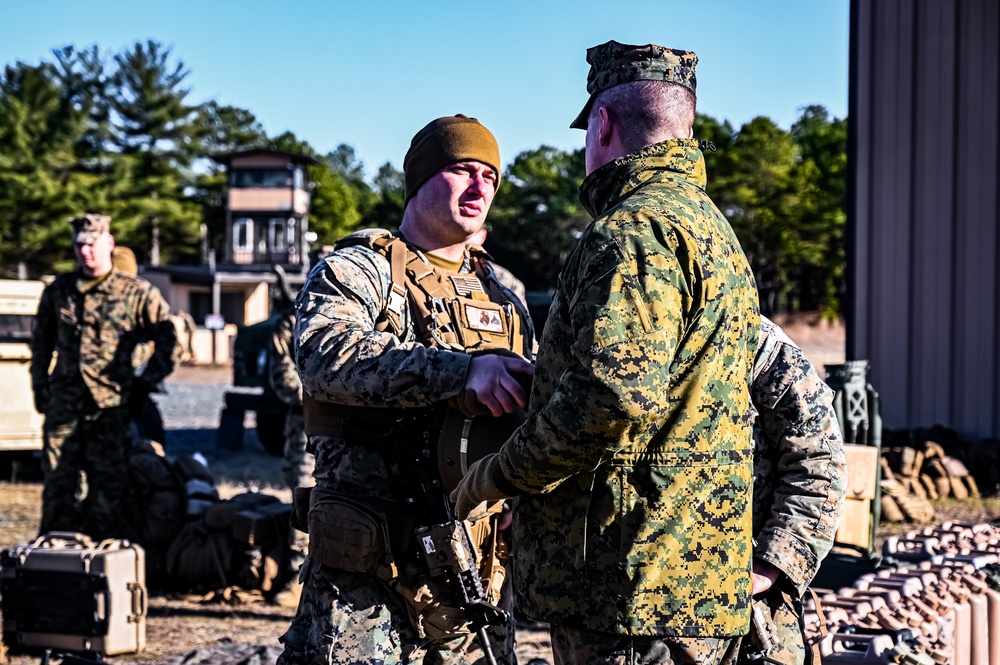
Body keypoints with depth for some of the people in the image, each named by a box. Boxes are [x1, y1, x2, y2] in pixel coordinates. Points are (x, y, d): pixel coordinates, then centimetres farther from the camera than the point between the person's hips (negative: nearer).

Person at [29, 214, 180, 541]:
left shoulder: (137, 293, -1)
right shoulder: (57, 291, 10)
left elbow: (170, 342, 3)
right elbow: (40, 343, 22)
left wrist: (144, 384, 0)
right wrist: (39, 386, 16)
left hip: (110, 407, -3)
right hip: (63, 406, 3)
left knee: (107, 490, 1)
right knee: (57, 487, 7)